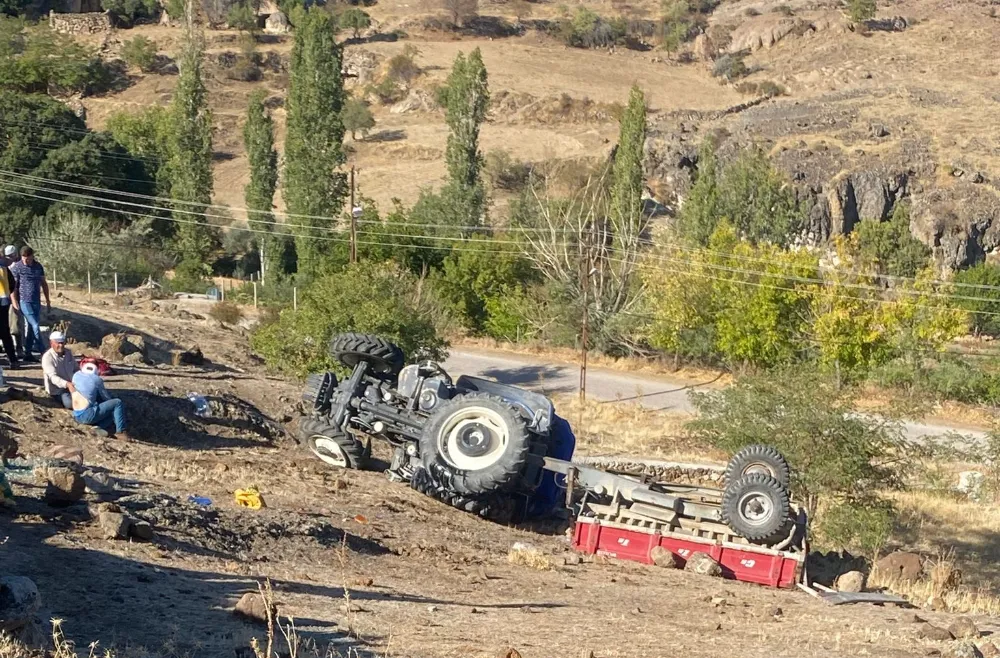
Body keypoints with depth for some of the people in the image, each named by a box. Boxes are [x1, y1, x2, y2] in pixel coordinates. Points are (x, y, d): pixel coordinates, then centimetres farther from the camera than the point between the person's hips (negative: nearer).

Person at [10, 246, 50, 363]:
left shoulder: (38, 266, 9)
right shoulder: (16, 267, -5)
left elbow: (43, 283, 18)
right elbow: (13, 286, -6)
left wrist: (47, 300, 18)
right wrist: (14, 302, -13)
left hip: (36, 301, 5)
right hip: (24, 301, -5)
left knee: (30, 328, 9)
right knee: (35, 326, -10)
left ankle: (28, 354, 14)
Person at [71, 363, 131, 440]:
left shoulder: (76, 375, 14)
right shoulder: (97, 379, -1)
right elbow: (107, 398, 9)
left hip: (76, 416, 7)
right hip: (87, 415, -7)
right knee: (117, 403, -1)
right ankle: (120, 432, -7)